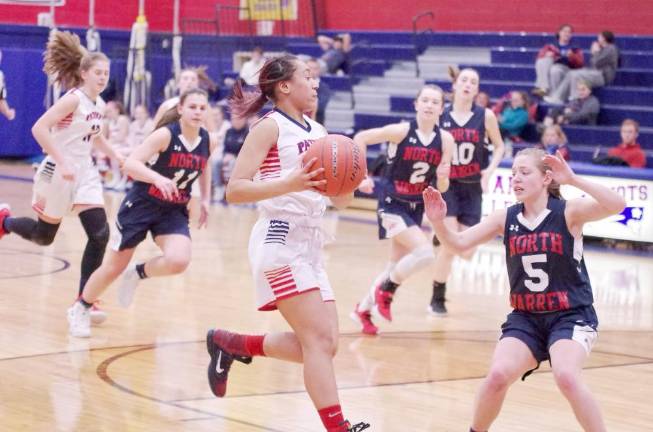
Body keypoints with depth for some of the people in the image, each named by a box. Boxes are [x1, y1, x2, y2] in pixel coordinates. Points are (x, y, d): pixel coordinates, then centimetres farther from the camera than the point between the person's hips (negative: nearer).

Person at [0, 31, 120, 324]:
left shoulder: (99, 105, 7)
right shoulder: (73, 99, -17)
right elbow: (39, 129, -25)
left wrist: (118, 158, 16)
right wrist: (62, 163, -28)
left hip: (84, 173, 7)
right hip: (59, 173, -7)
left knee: (100, 235, -8)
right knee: (44, 235, 9)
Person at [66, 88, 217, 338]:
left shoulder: (209, 141, -5)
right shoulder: (166, 134, -21)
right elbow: (130, 164, -30)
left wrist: (205, 199, 13)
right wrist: (158, 178, -45)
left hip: (174, 212, 4)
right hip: (141, 205, -4)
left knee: (179, 261, -24)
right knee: (114, 267, 6)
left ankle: (137, 274, 8)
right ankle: (79, 310, 31)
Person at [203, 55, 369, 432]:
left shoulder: (319, 133, 16)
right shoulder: (271, 127, -6)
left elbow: (342, 200, 16)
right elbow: (235, 190, -14)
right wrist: (290, 183, -27)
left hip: (310, 246, 8)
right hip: (280, 242, -8)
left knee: (324, 344, 6)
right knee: (319, 339, -16)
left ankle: (229, 344, 22)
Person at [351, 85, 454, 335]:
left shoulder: (445, 140, -5)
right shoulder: (401, 131, -17)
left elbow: (442, 188, 1)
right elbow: (360, 138, -9)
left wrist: (442, 177, -22)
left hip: (416, 207, 6)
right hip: (392, 204, -6)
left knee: (397, 266, 13)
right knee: (425, 253, -23)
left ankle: (364, 309, 34)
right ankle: (385, 288, 2)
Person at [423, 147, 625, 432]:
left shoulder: (568, 212, -12)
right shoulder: (506, 218, 0)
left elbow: (616, 206, -28)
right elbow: (459, 243, -1)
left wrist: (573, 180, -37)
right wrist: (438, 223, -22)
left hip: (571, 316, -4)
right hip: (525, 317, 4)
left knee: (566, 377, -28)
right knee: (498, 375, -16)